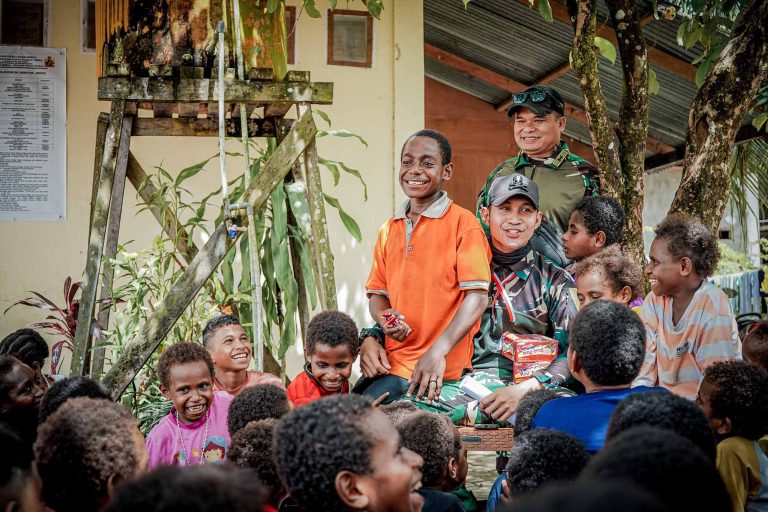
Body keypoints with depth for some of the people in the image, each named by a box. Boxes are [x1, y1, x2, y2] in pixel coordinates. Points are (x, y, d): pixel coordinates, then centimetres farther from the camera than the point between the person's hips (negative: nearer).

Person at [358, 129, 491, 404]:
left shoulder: (463, 223, -5)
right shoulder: (388, 230, 14)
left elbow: (477, 295, -13)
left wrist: (438, 351, -24)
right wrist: (384, 319, -7)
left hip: (438, 367, -6)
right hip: (391, 358, 6)